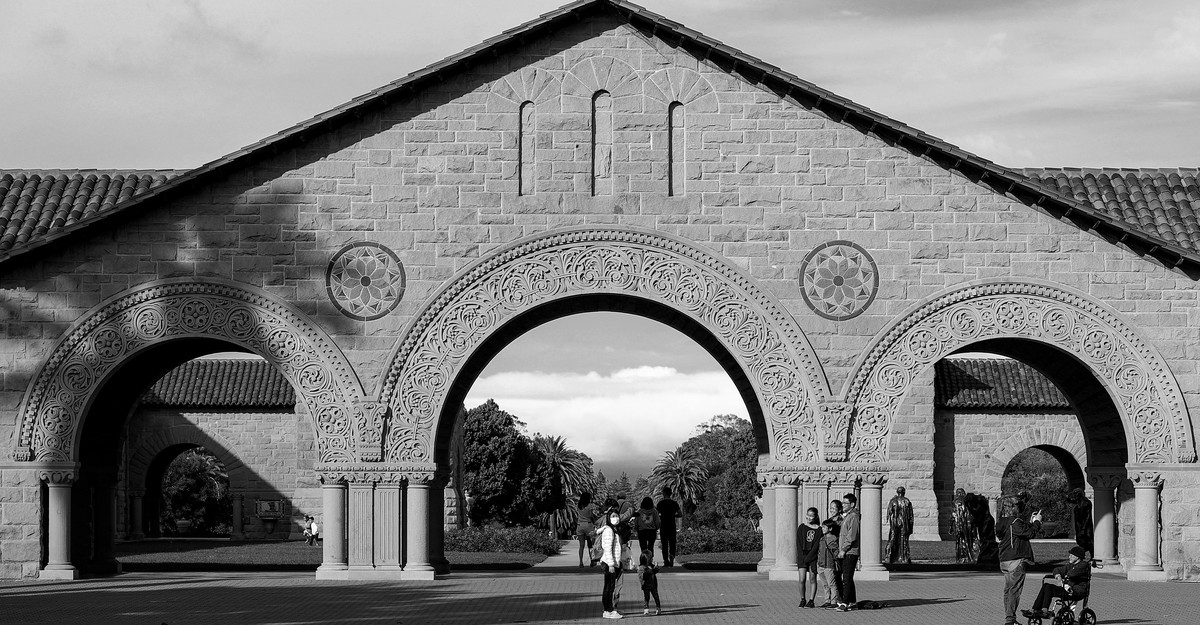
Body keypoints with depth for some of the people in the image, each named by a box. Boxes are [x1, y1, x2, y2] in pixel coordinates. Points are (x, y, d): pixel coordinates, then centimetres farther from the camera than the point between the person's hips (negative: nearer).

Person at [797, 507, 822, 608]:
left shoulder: (818, 529, 1)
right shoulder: (801, 527, 7)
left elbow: (817, 545, -5)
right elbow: (798, 543, 5)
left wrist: (809, 556, -12)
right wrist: (803, 553, -7)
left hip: (813, 556, -1)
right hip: (803, 555, 1)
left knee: (812, 580, 1)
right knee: (802, 580, -5)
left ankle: (811, 600, 7)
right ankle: (802, 600, 7)